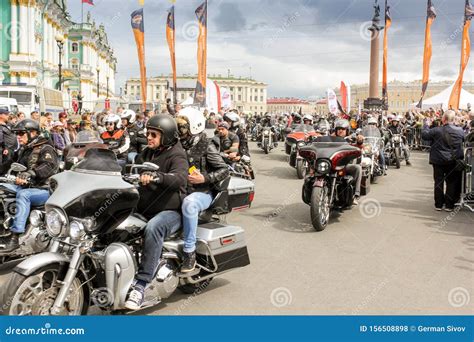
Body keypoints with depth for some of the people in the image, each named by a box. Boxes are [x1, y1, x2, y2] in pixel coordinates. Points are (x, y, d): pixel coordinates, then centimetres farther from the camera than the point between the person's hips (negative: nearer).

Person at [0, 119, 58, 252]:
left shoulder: (45, 149, -6)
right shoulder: (23, 150, 21)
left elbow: (49, 167, -25)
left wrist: (27, 175, -37)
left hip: (44, 189, -8)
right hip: (25, 186, 8)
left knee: (23, 195, -36)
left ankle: (14, 238, -41)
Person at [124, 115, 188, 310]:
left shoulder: (176, 156, -7)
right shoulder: (146, 154, 17)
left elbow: (180, 178, -27)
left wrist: (156, 176, -44)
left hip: (170, 210, -7)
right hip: (144, 209, 7)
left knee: (153, 228, -37)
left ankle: (141, 284, -33)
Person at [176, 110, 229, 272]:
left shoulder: (206, 146, -4)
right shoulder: (178, 145, 12)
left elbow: (224, 170, -6)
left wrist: (204, 178, -17)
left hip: (202, 193, -6)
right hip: (180, 191, 6)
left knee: (188, 203, -38)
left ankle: (190, 252, -31)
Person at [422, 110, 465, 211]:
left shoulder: (436, 130, -14)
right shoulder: (460, 131, -7)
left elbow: (424, 135, -4)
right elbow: (464, 139, 12)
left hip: (438, 160, -1)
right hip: (454, 161, 1)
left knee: (439, 182, 9)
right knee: (451, 183, 10)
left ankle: (438, 204, 13)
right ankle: (449, 205, 12)